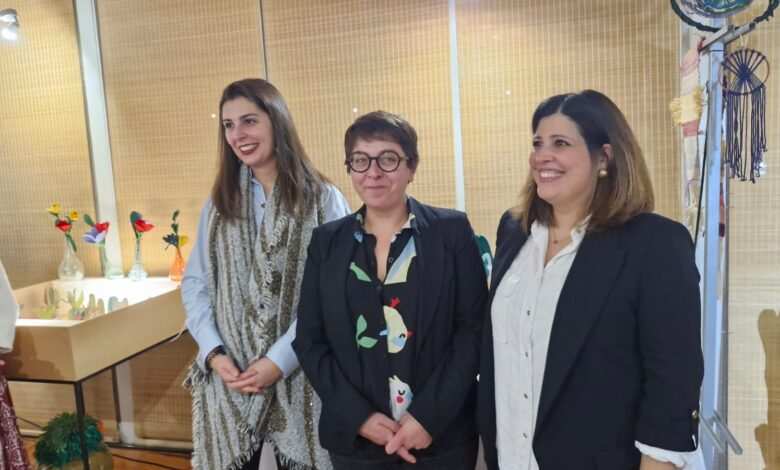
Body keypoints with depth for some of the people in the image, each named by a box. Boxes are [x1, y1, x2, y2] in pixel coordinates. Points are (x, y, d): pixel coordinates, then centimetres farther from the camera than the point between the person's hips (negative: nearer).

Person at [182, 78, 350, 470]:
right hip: (228, 377, 3)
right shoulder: (219, 203, 10)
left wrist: (279, 360, -14)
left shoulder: (323, 200, -5)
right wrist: (213, 352, -7)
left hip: (298, 375, -3)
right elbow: (195, 283, 7)